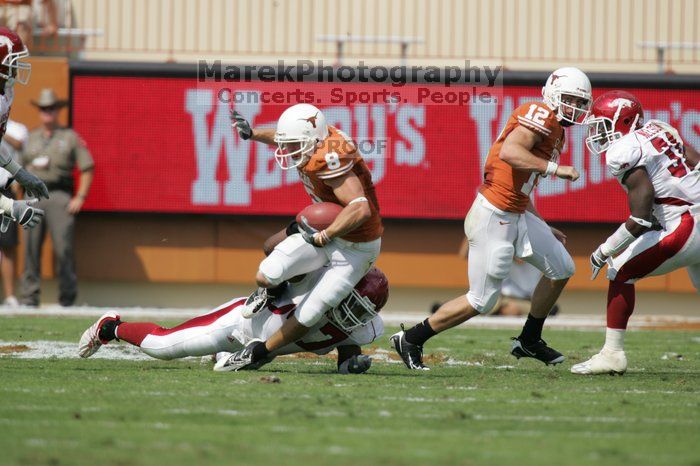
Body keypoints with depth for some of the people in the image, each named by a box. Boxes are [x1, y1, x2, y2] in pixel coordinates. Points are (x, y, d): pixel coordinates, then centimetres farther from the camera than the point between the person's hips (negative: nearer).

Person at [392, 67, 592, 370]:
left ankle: (529, 341, 27)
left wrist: (545, 230, 22)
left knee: (561, 269, 14)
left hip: (516, 216, 10)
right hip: (493, 217, -10)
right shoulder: (542, 115, -13)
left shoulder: (555, 132, 17)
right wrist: (554, 168, -26)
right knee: (481, 302, -4)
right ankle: (410, 340, 9)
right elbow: (509, 152, -30)